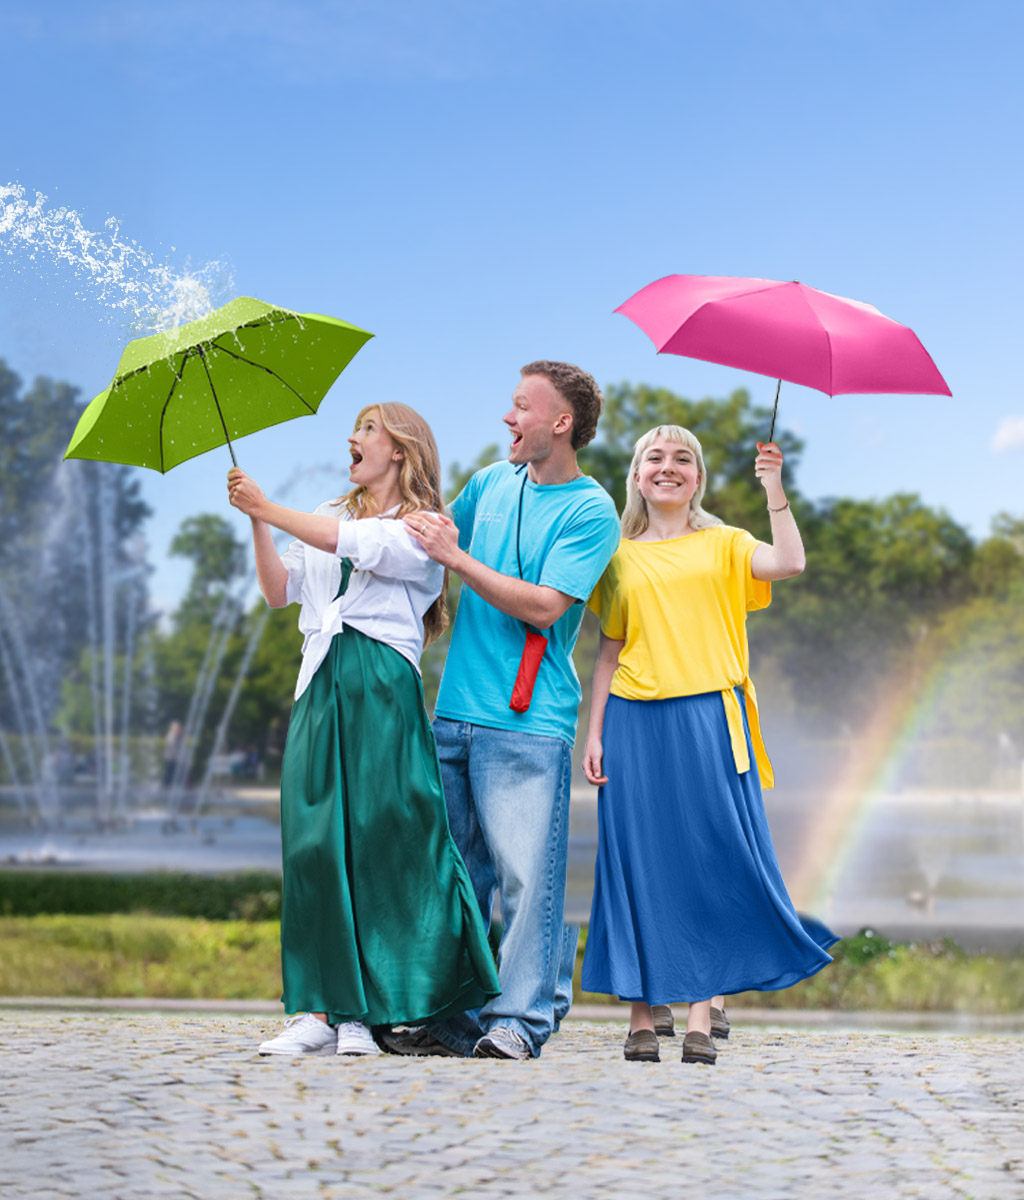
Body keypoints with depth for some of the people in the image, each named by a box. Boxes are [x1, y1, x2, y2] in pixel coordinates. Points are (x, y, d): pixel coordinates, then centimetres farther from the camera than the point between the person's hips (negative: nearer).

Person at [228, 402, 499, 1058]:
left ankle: (365, 1011, -3)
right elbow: (281, 590, 17)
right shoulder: (331, 516, 23)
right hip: (321, 690, 6)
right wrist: (258, 526, 3)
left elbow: (354, 544, -15)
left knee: (379, 843, -8)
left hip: (383, 689, -6)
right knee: (314, 843, -2)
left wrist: (268, 509, -11)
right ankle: (318, 1009, -2)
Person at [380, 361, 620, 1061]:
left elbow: (544, 606, -15)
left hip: (529, 722, -6)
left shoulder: (590, 512, -5)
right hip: (457, 713, 7)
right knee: (455, 872, 8)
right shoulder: (491, 483, 16)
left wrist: (457, 557, -14)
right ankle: (451, 1020, 14)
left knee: (526, 874, -8)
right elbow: (432, 542, 32)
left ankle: (520, 1021, -2)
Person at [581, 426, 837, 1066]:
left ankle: (701, 1017, 0)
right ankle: (642, 1017, 6)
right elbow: (610, 653, 13)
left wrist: (775, 488, -12)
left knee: (713, 860, -5)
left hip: (709, 719, -1)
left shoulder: (723, 545, 11)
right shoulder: (621, 557, 14)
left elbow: (790, 562, -8)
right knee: (638, 863, 0)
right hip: (636, 724, 1)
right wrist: (594, 733, 6)